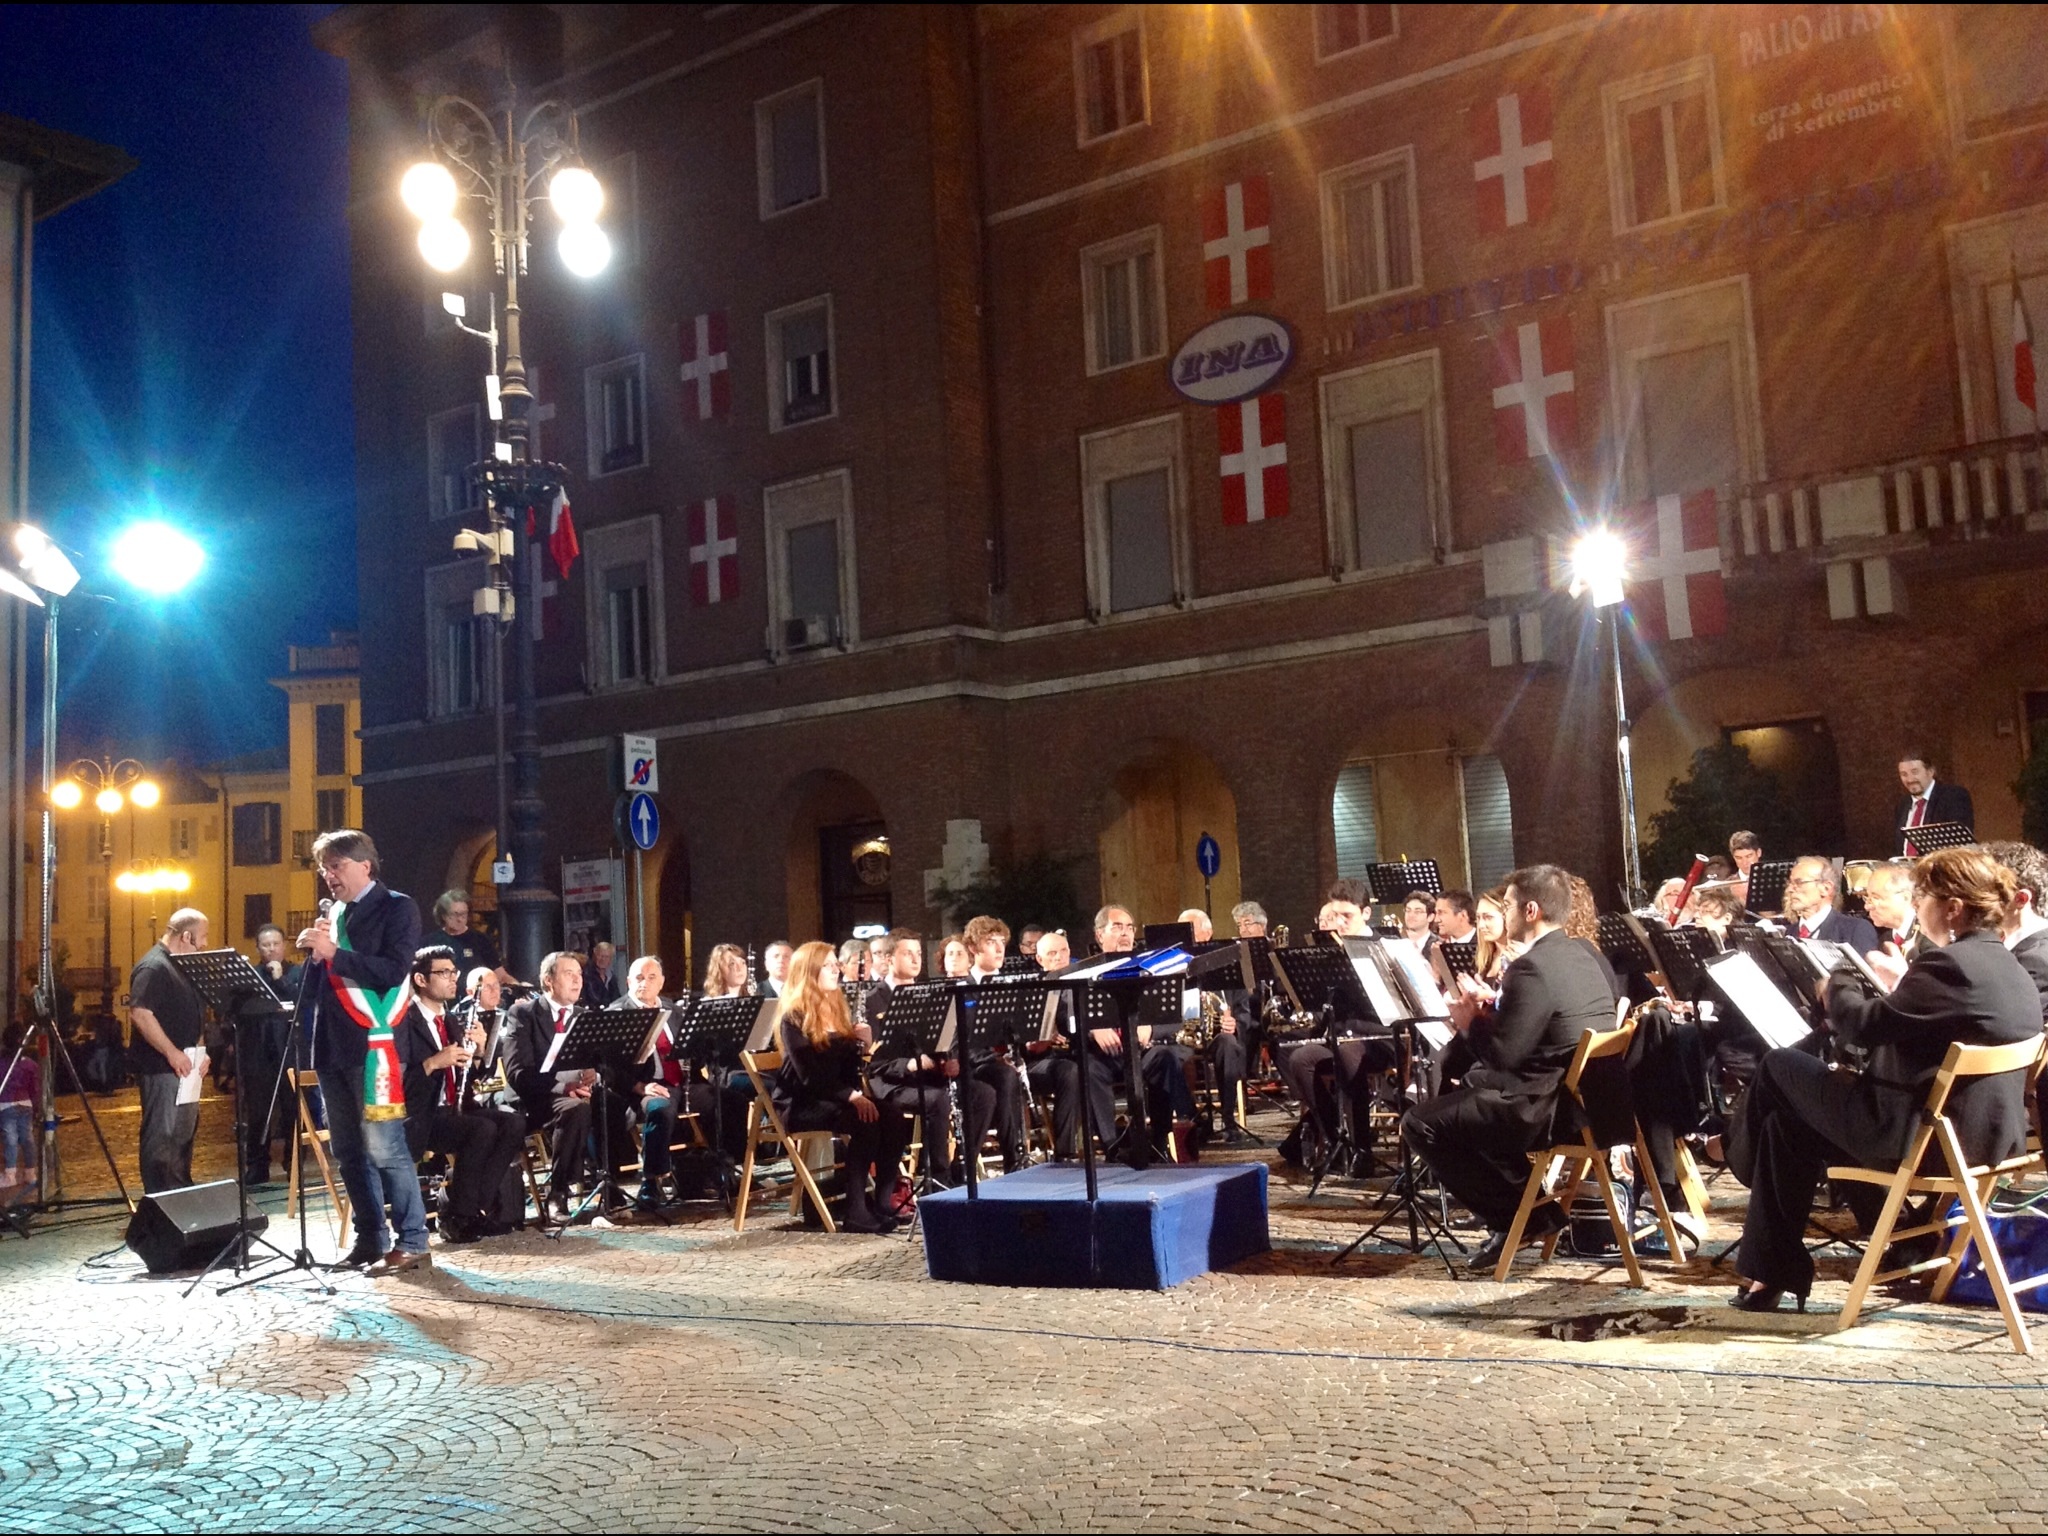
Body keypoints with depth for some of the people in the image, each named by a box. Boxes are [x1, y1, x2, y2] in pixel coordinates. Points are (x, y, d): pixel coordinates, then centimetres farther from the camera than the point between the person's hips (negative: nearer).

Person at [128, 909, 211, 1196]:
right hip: (162, 1069, -11)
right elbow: (140, 1014, -26)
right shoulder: (153, 966, -16)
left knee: (184, 1134, 18)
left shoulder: (180, 965, 16)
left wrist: (199, 1051, 12)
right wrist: (172, 1053, -24)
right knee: (162, 1137, -8)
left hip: (184, 1067, 11)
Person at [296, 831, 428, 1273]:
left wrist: (333, 953, -18)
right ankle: (370, 1237, 18)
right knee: (348, 1148, 9)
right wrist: (312, 951, 0)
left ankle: (411, 1240, -4)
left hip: (373, 1042, -7)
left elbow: (394, 971, -14)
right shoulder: (334, 913, 18)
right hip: (332, 1044, 7)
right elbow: (321, 980, 20)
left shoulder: (396, 908, -2)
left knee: (383, 1146, -9)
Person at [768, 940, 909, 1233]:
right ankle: (856, 1211, -25)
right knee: (866, 1121, -30)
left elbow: (850, 1062, 12)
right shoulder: (793, 1017, -10)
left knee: (895, 1120, -17)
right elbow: (809, 1075, -17)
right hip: (799, 1102, -7)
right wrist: (851, 1096, -24)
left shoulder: (837, 1009, 13)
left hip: (837, 1096, 7)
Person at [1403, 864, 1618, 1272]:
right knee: (1473, 1087, 31)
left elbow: (1503, 1056, -21)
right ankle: (1534, 1208, 26)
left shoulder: (1531, 967, -20)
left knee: (1421, 1124, -2)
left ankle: (1518, 1216, 2)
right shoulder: (1587, 956, 9)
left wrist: (1470, 1022, -3)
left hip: (1550, 1109, -10)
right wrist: (1489, 1015, 12)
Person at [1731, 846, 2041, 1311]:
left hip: (1922, 1136, -10)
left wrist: (1841, 978, 0)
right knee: (1786, 1121, 18)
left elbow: (1862, 1025, -19)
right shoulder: (2009, 968, 9)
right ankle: (1771, 1272, 23)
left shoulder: (1951, 963, -21)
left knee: (1779, 1068, 5)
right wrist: (1903, 985, 16)